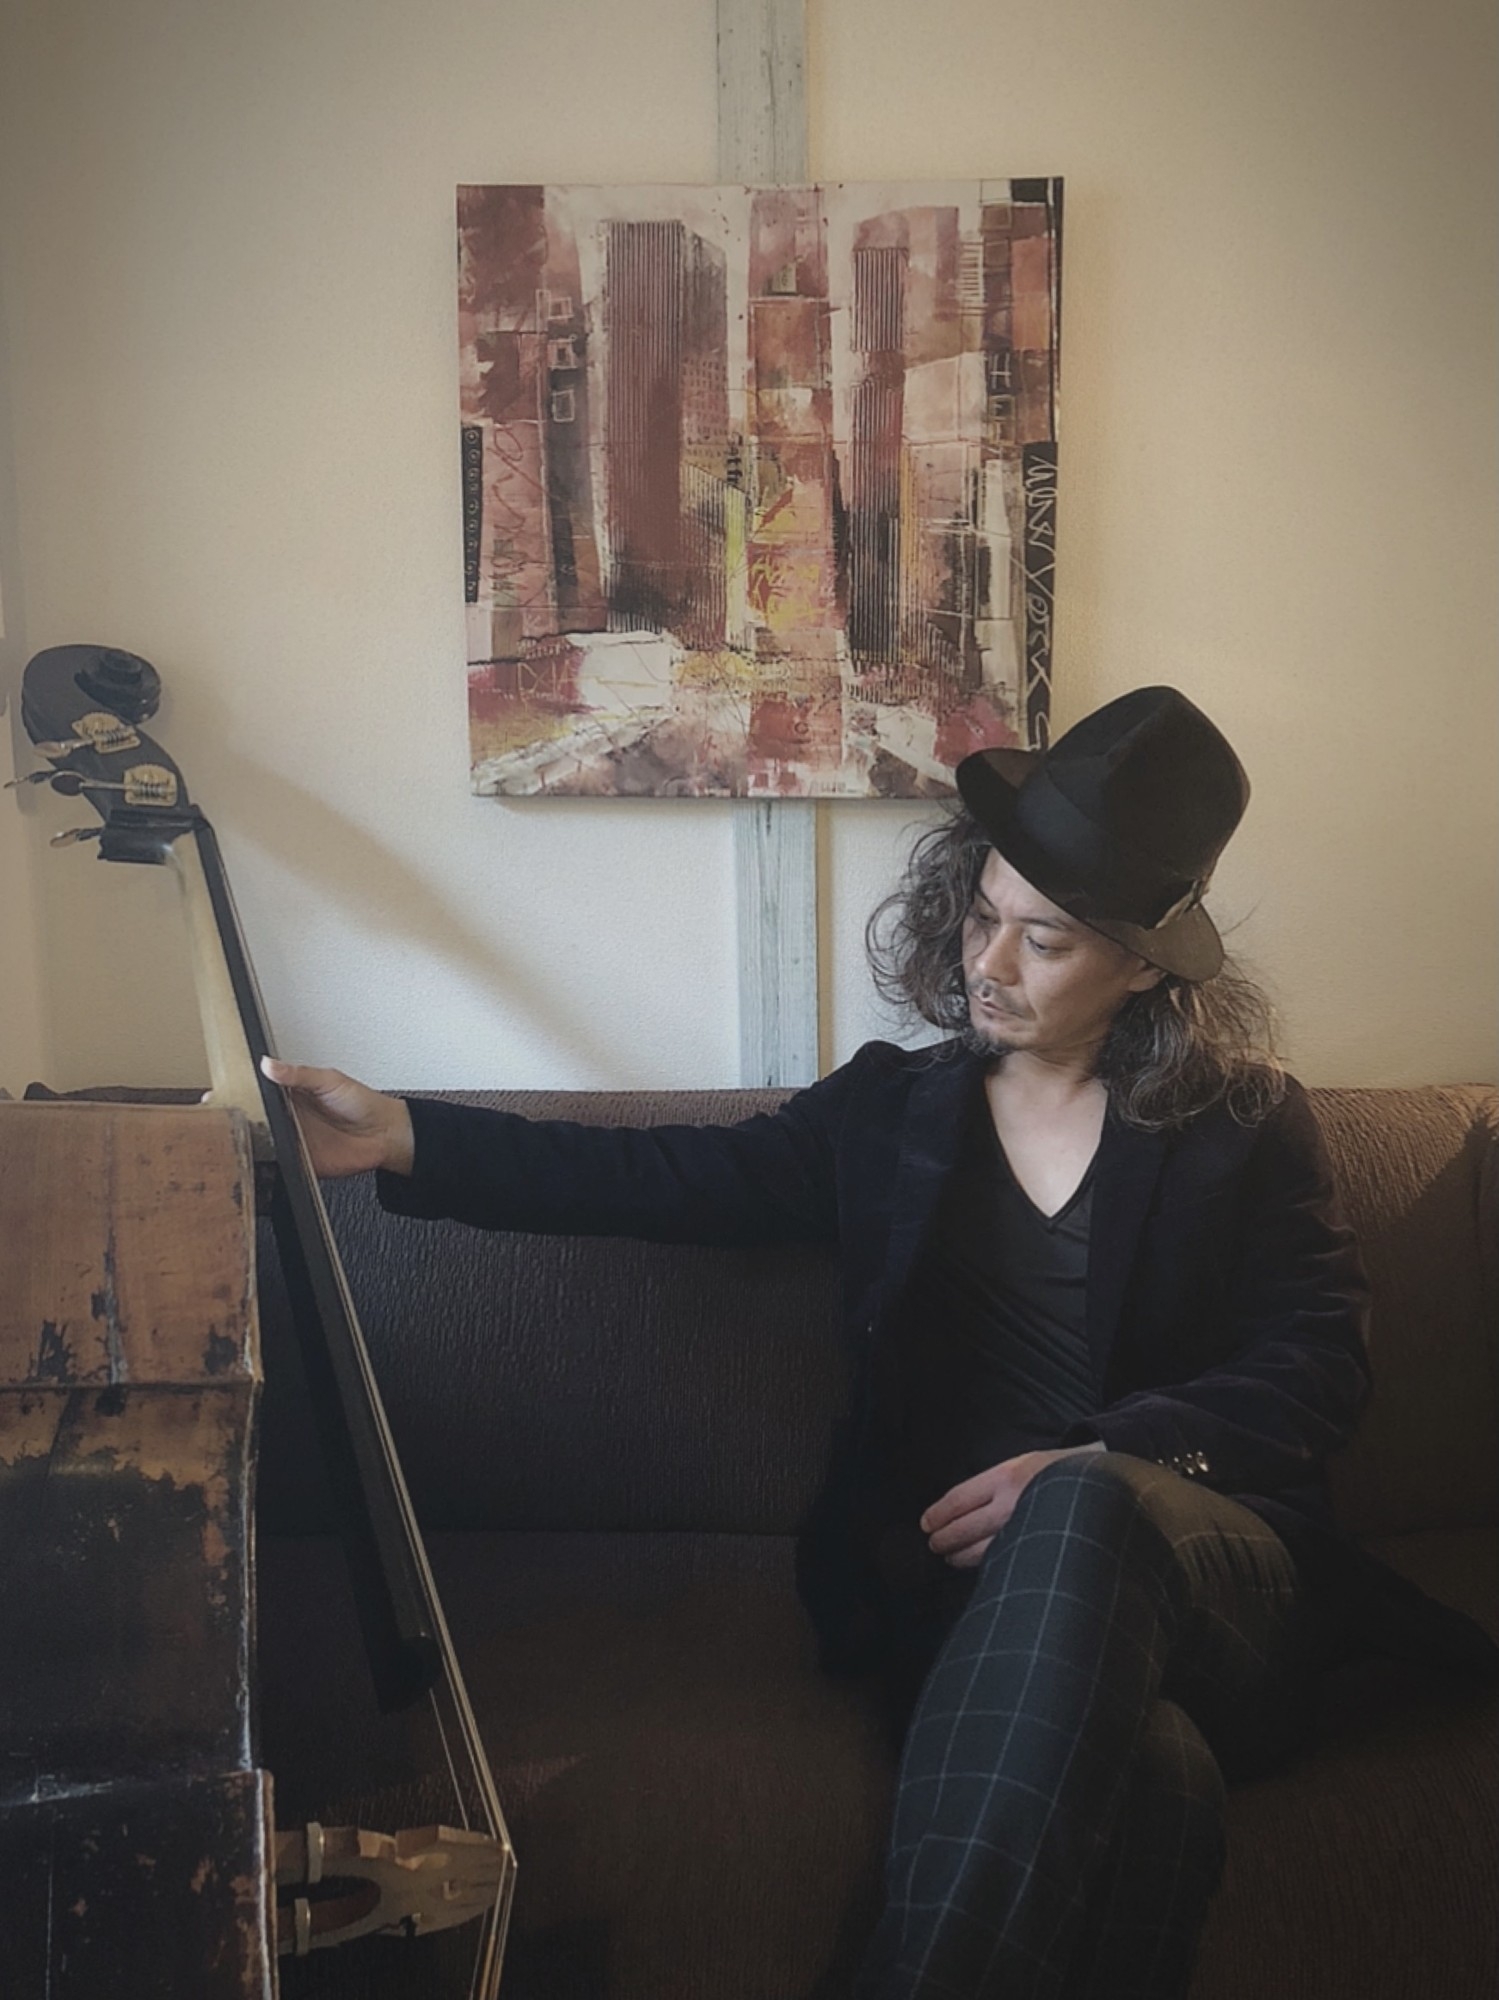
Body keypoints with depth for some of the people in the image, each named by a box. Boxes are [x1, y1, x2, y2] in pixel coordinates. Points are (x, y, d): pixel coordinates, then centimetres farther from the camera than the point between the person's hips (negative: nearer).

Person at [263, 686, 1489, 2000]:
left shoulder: (1246, 1126, 9)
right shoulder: (892, 1108, 14)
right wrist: (404, 1139, -3)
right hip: (950, 1570, 0)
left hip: (1205, 1558, 1)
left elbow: (1320, 1365, 1)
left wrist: (1094, 1462, -15)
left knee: (1080, 1512, -38)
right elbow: (666, 1181, 7)